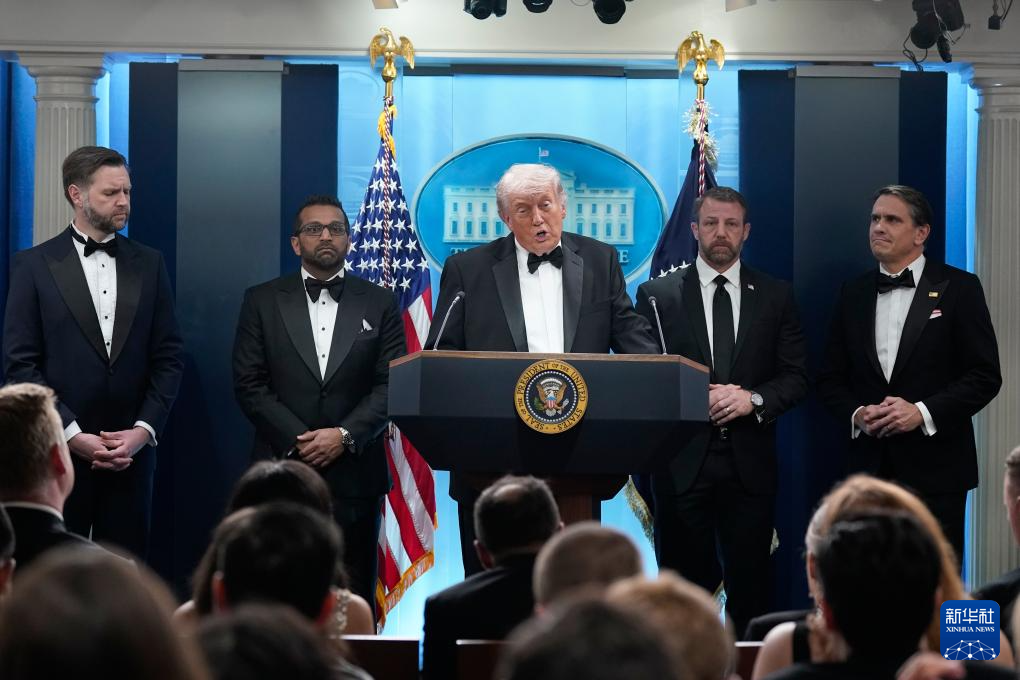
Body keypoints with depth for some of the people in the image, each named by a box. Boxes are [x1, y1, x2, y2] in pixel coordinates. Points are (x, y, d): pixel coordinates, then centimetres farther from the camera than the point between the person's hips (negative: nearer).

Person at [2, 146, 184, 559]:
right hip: (58, 450, -2)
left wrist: (143, 431, -5)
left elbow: (168, 357, 8)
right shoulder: (34, 265, 1)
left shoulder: (148, 264, 10)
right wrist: (72, 435, -12)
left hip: (132, 451, 2)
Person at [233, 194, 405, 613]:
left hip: (354, 473, 1)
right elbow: (249, 385, 1)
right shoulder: (262, 302, 8)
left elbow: (391, 385, 3)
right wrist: (299, 439, -10)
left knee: (353, 600, 1)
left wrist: (345, 435, -11)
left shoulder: (380, 304, 10)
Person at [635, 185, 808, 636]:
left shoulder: (776, 296, 9)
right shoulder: (657, 294, 5)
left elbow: (796, 377, 6)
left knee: (750, 589, 4)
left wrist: (753, 398, -13)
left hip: (750, 464, 1)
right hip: (681, 463, -1)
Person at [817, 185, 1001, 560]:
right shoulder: (853, 294, 12)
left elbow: (985, 375, -5)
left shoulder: (959, 288, 0)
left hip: (935, 468, -3)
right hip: (869, 464, 3)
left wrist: (924, 412, -15)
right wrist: (856, 414, -7)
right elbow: (831, 378, 14)